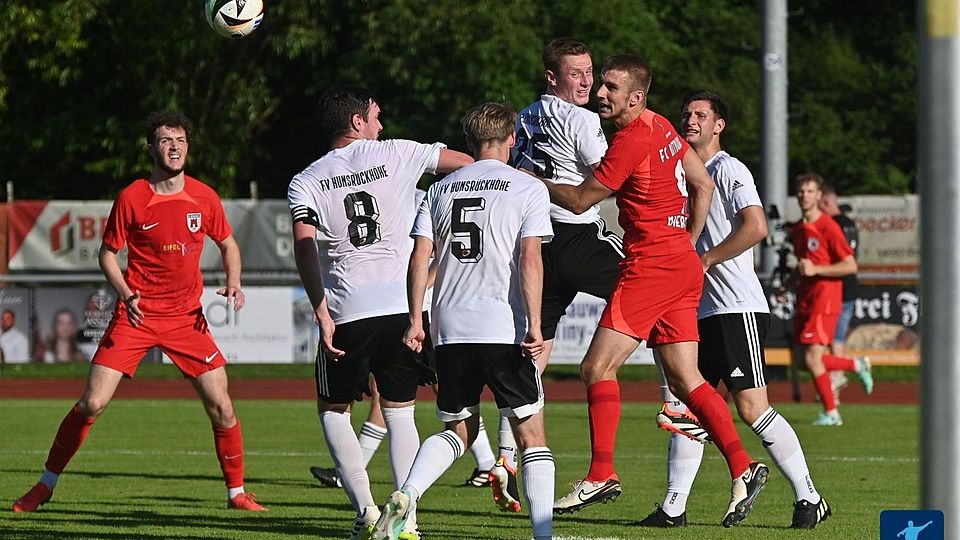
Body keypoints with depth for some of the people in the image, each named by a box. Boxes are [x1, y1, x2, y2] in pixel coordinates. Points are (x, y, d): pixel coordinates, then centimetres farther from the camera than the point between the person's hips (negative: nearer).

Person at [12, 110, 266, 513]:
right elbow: (108, 254, 2)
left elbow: (228, 244, 16)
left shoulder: (204, 197, 0)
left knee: (221, 407, -5)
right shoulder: (131, 198, -7)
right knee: (92, 403, -8)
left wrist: (233, 283, -3)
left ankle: (236, 492, 11)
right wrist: (127, 296, -14)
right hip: (137, 314, -2)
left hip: (187, 316, 2)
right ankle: (46, 485, 7)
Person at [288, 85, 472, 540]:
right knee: (400, 411, 12)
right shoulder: (395, 155, 7)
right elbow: (467, 162, 15)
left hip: (347, 313, -1)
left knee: (333, 409, 16)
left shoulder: (305, 182, 6)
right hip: (403, 306, 1)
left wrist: (321, 312, -8)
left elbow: (304, 247, -8)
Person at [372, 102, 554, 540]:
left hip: (450, 329, 4)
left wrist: (415, 320, 9)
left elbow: (420, 257, 6)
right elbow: (530, 260, -9)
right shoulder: (527, 189, 0)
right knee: (531, 434, 4)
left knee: (459, 430, 17)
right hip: (506, 329, -4)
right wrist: (534, 325, -12)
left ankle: (407, 493, -7)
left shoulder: (440, 190, 13)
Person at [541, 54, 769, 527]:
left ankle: (601, 472, -9)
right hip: (682, 266, 10)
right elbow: (703, 184, 21)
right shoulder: (662, 128, 13)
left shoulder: (632, 140, -15)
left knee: (598, 367, -8)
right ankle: (742, 467, 0)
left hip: (652, 267, -10)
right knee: (685, 380, 8)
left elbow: (579, 200, -8)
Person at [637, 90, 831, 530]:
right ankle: (673, 509, 5)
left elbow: (756, 227, -19)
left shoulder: (728, 169, -7)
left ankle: (807, 497, -4)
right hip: (700, 311, 9)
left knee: (751, 408, -11)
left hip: (737, 308, -9)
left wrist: (704, 261, -14)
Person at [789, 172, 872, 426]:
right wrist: (797, 274, 8)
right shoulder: (797, 229, 13)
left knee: (812, 359, -12)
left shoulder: (828, 227, -11)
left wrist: (815, 270, -19)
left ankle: (831, 412, 2)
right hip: (805, 299, 8)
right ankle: (858, 365, 31)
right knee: (812, 361, 7)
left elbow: (851, 265, -13)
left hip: (825, 299, -8)